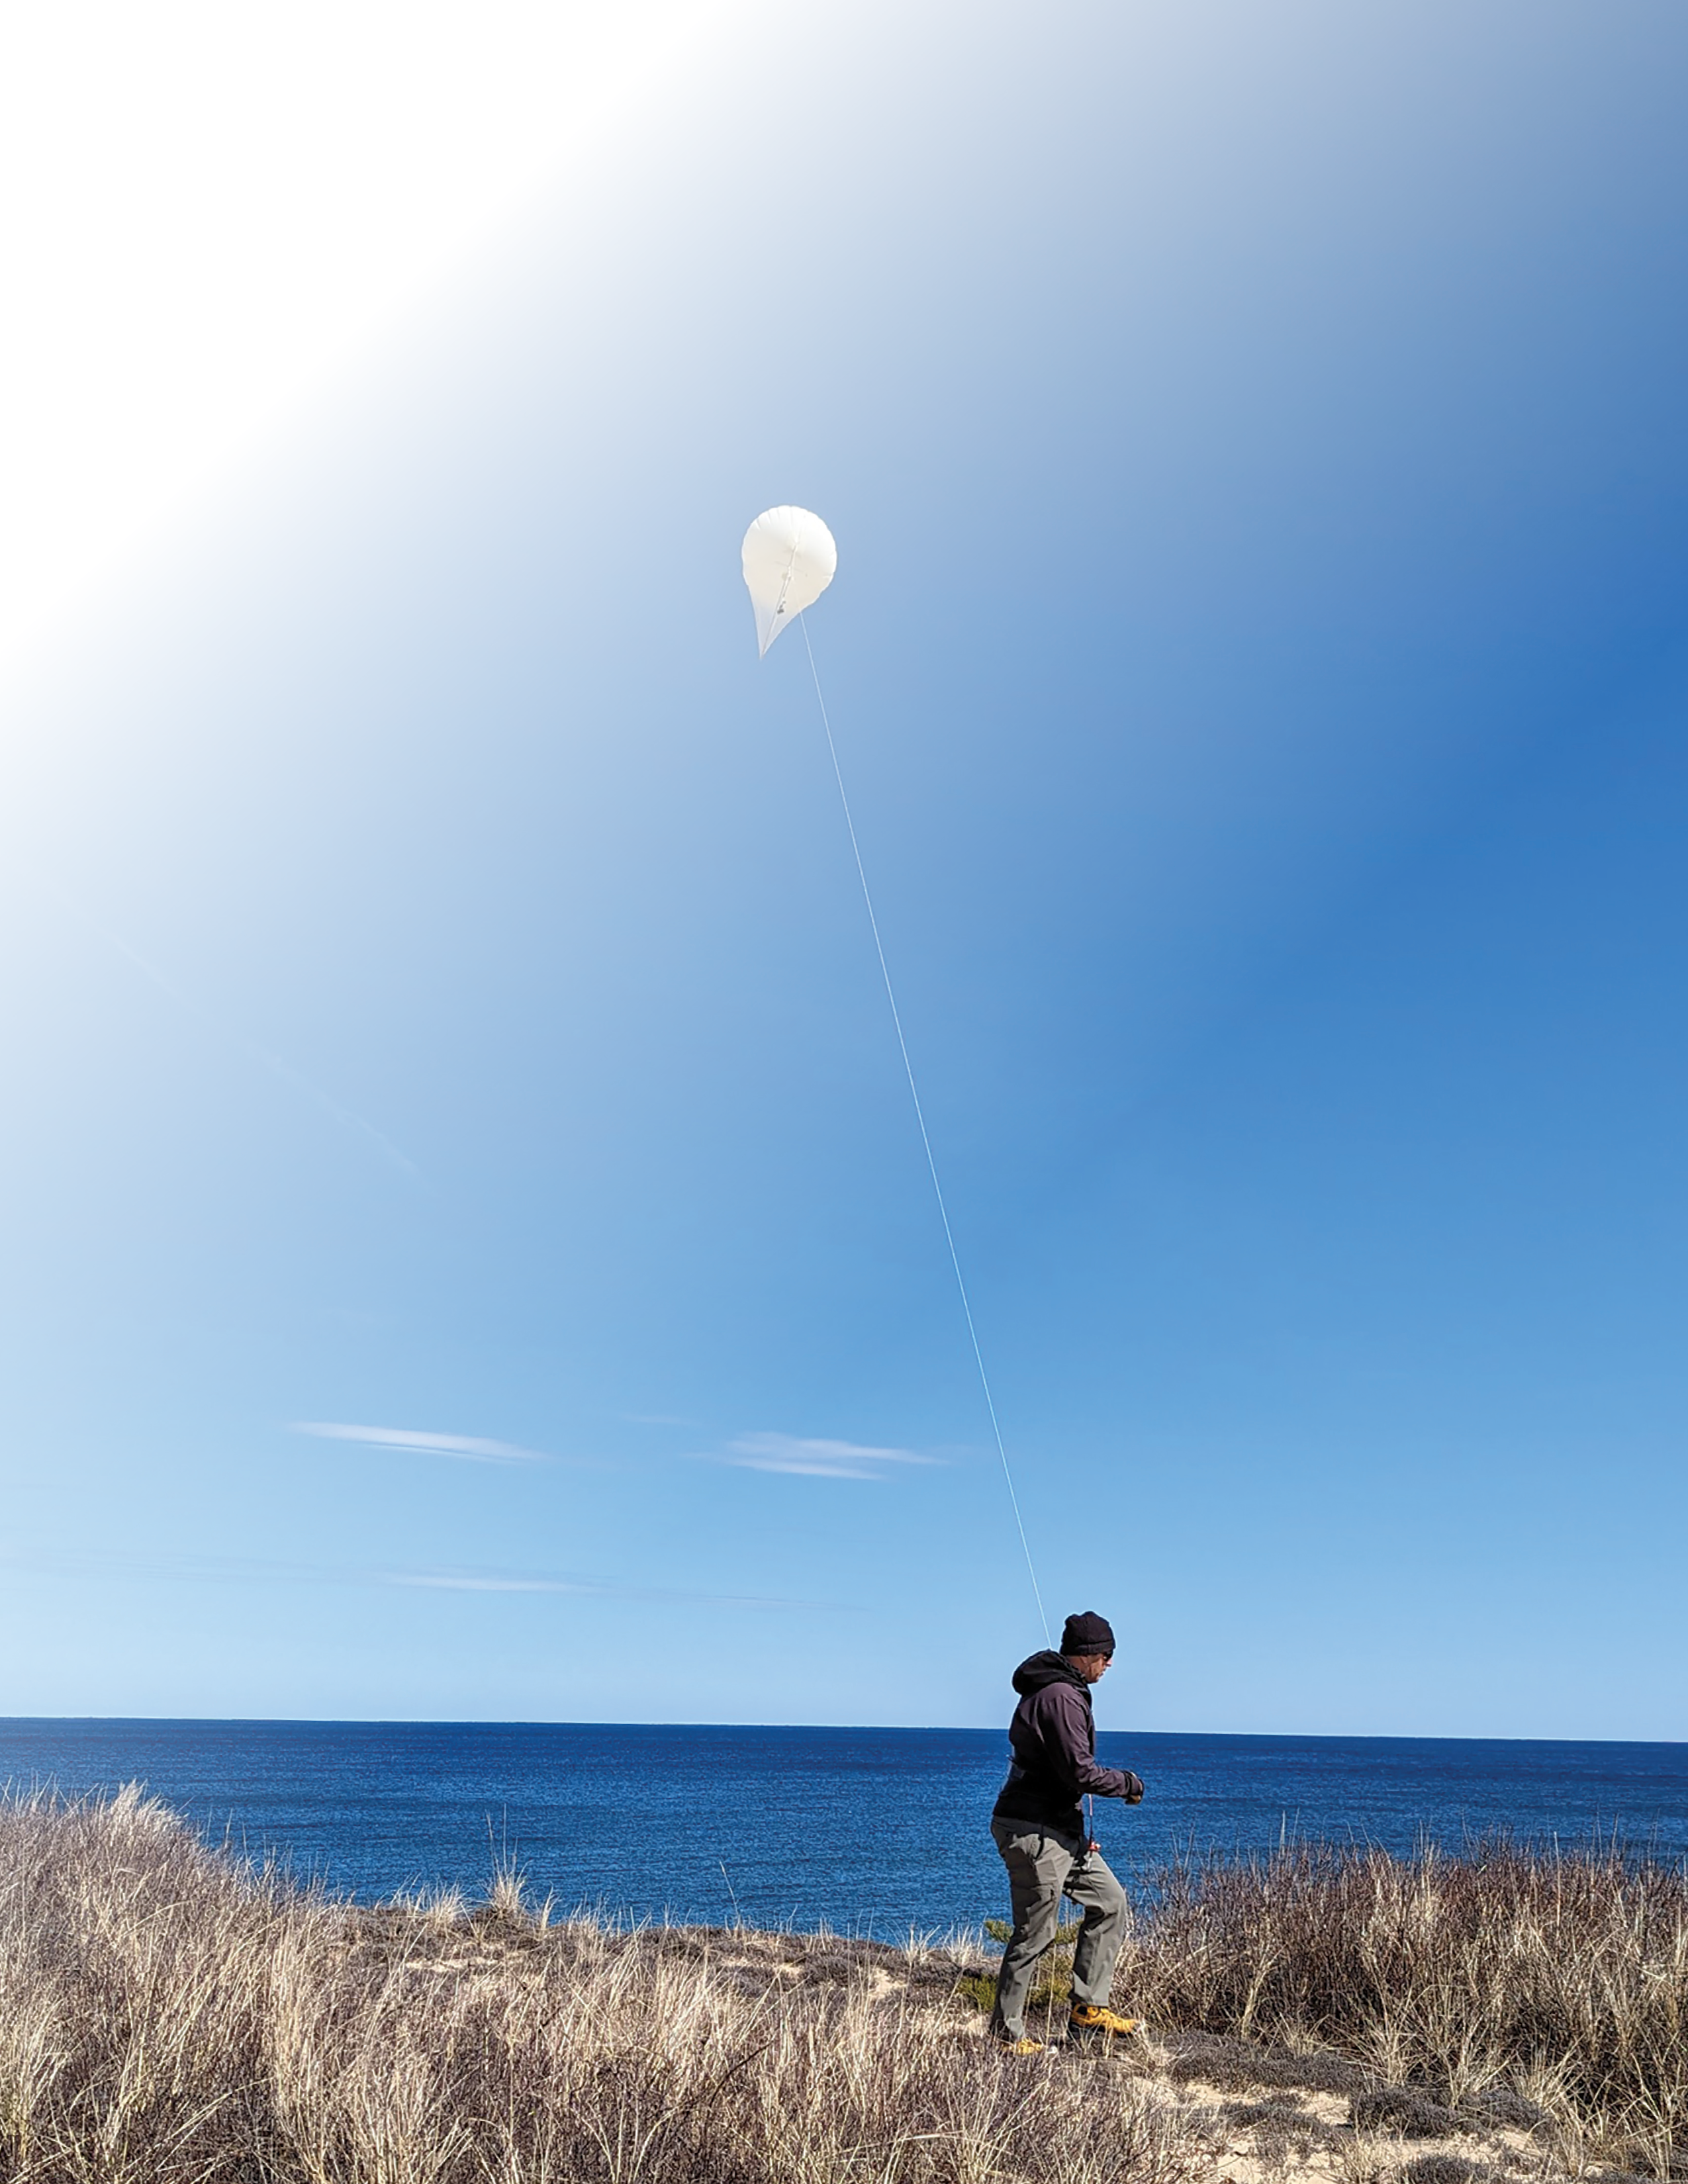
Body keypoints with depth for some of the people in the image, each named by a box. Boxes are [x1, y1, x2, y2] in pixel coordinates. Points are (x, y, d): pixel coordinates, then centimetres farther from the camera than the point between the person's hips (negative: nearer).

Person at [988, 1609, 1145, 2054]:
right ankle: (1006, 2034, 13)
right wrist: (1128, 1782, -7)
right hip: (1035, 1832, -11)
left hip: (1062, 1831, 11)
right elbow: (1080, 1773, -23)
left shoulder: (1057, 1688, 14)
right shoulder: (1060, 1696, -20)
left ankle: (1087, 2010, 17)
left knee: (1111, 1904, 14)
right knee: (1035, 1935, -1)